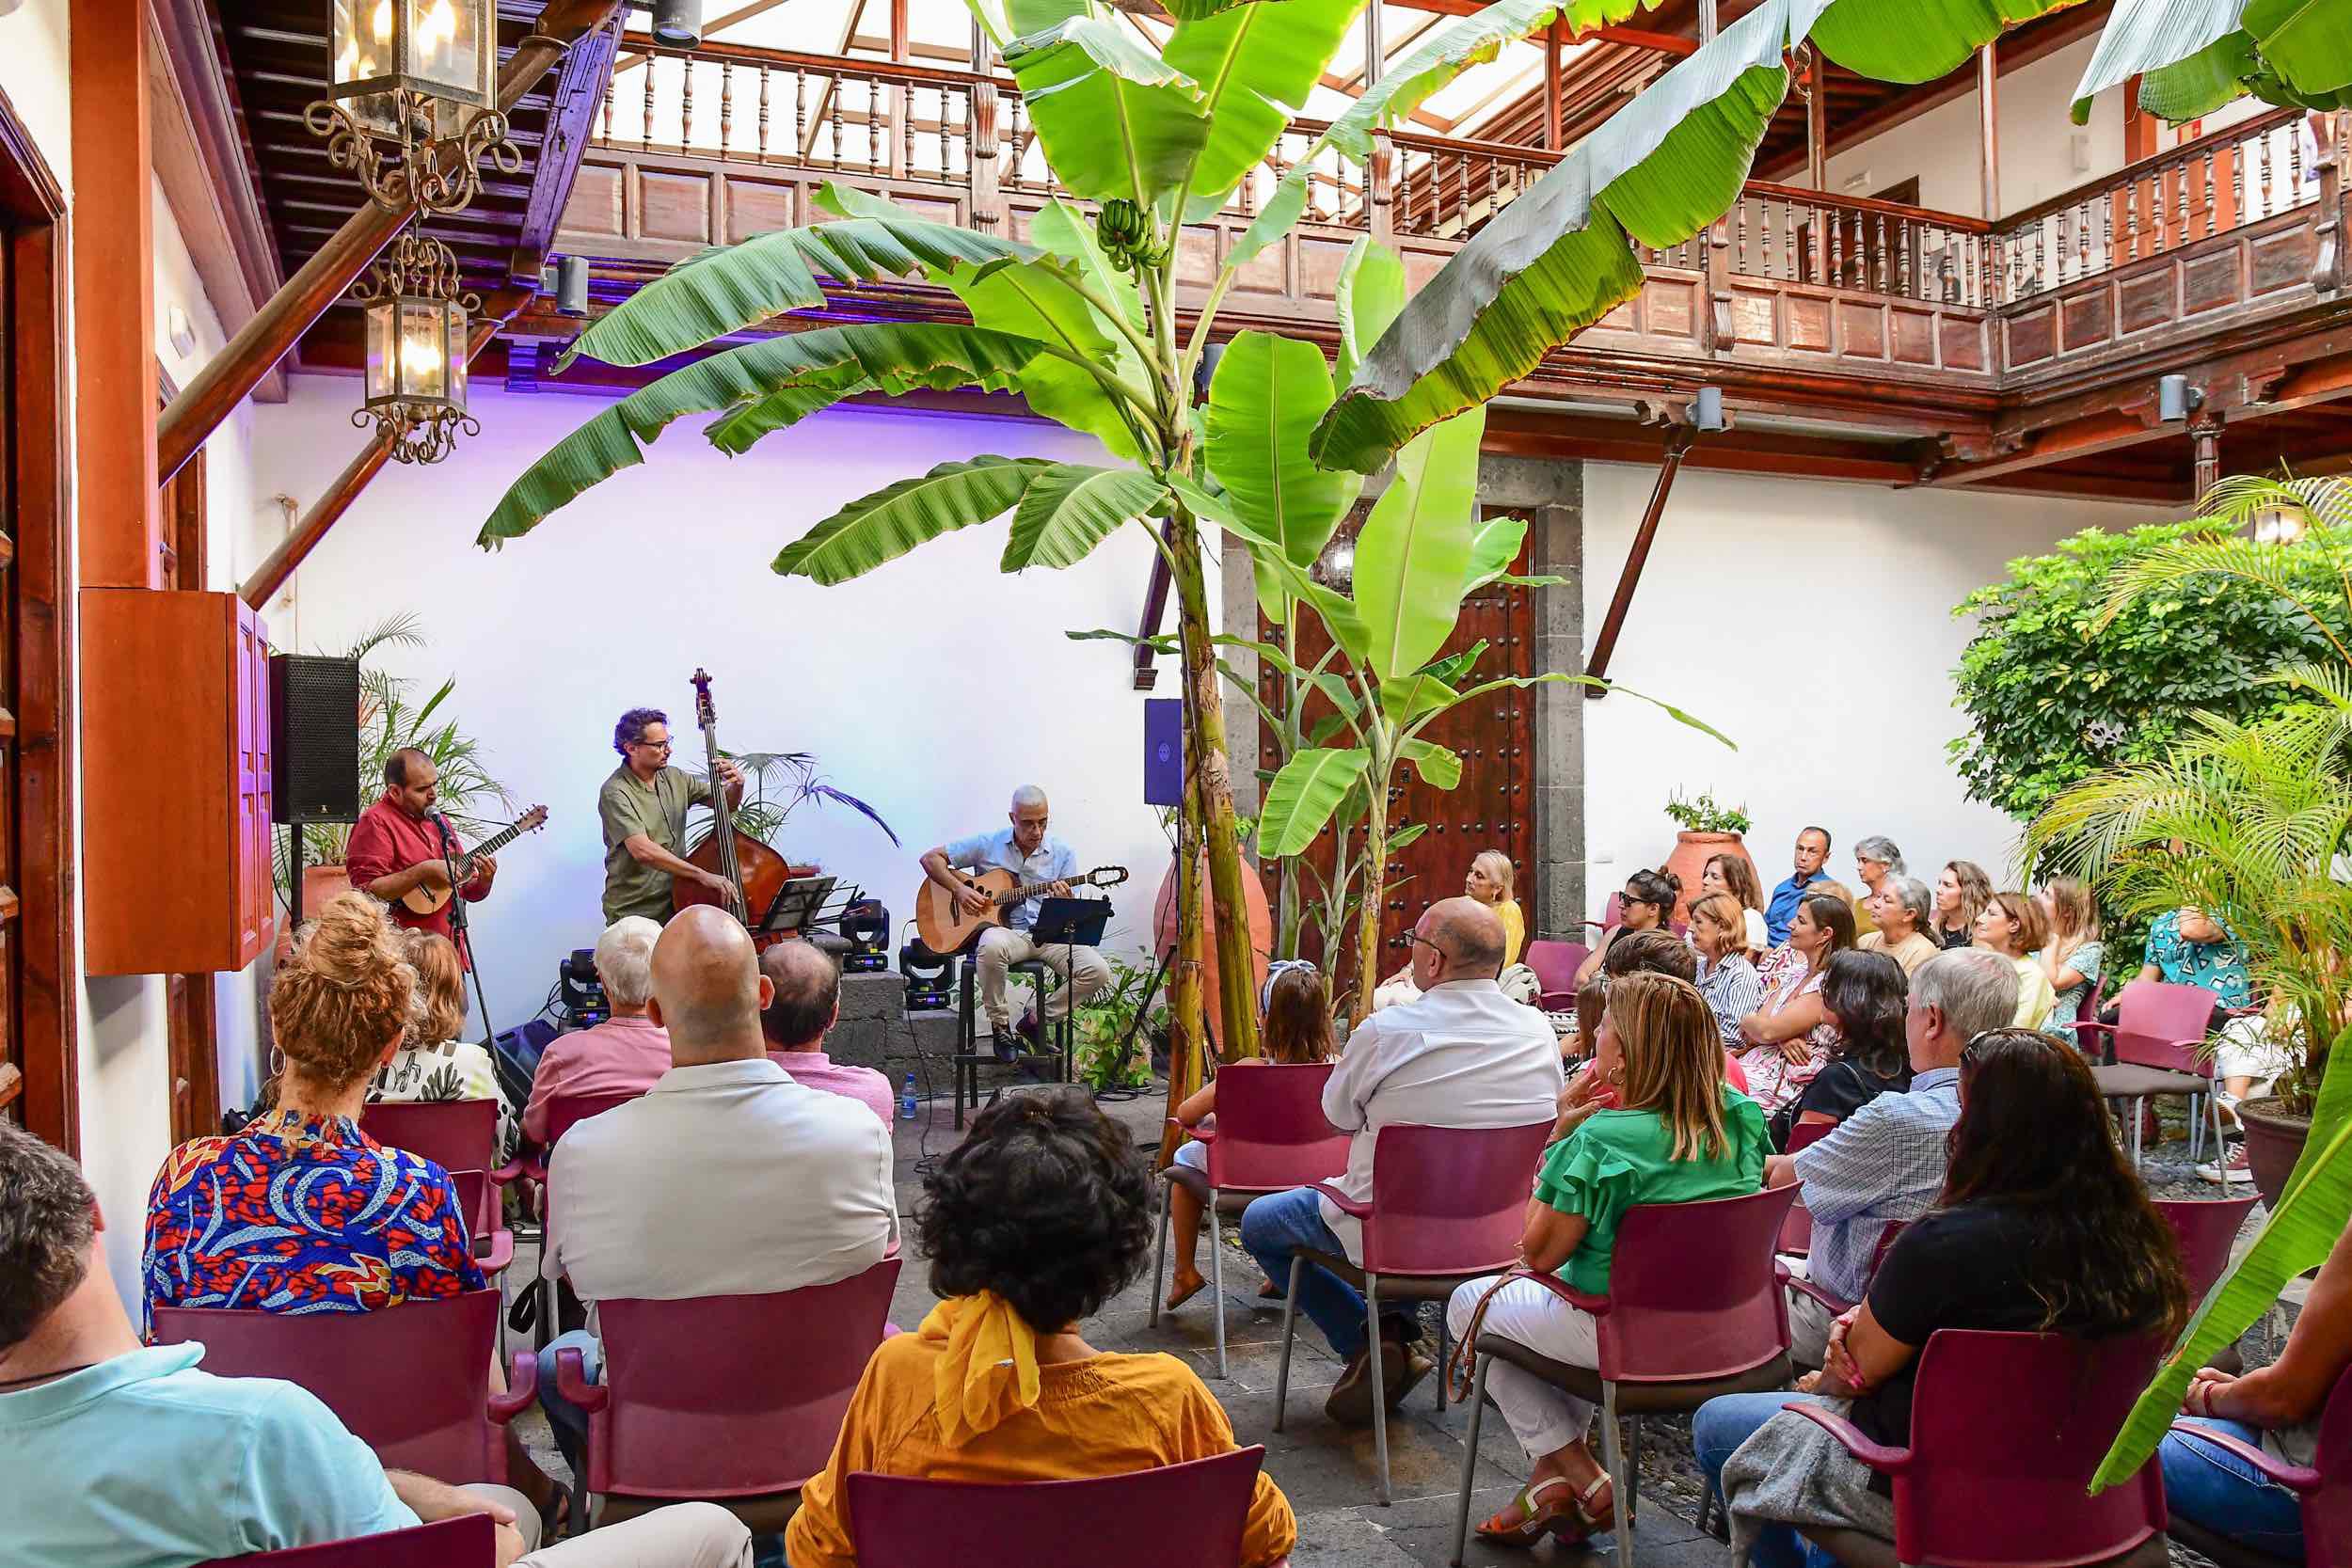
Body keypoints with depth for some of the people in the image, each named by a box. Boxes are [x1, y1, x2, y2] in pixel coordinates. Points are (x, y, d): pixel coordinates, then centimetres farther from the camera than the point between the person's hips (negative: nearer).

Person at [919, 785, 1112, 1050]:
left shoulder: (1062, 854, 6)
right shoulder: (988, 844, 2)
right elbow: (931, 858, 5)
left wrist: (1064, 902, -19)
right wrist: (959, 889, -9)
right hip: (1004, 929, -2)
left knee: (1098, 972, -21)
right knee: (992, 945, -40)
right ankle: (1000, 1025, -16)